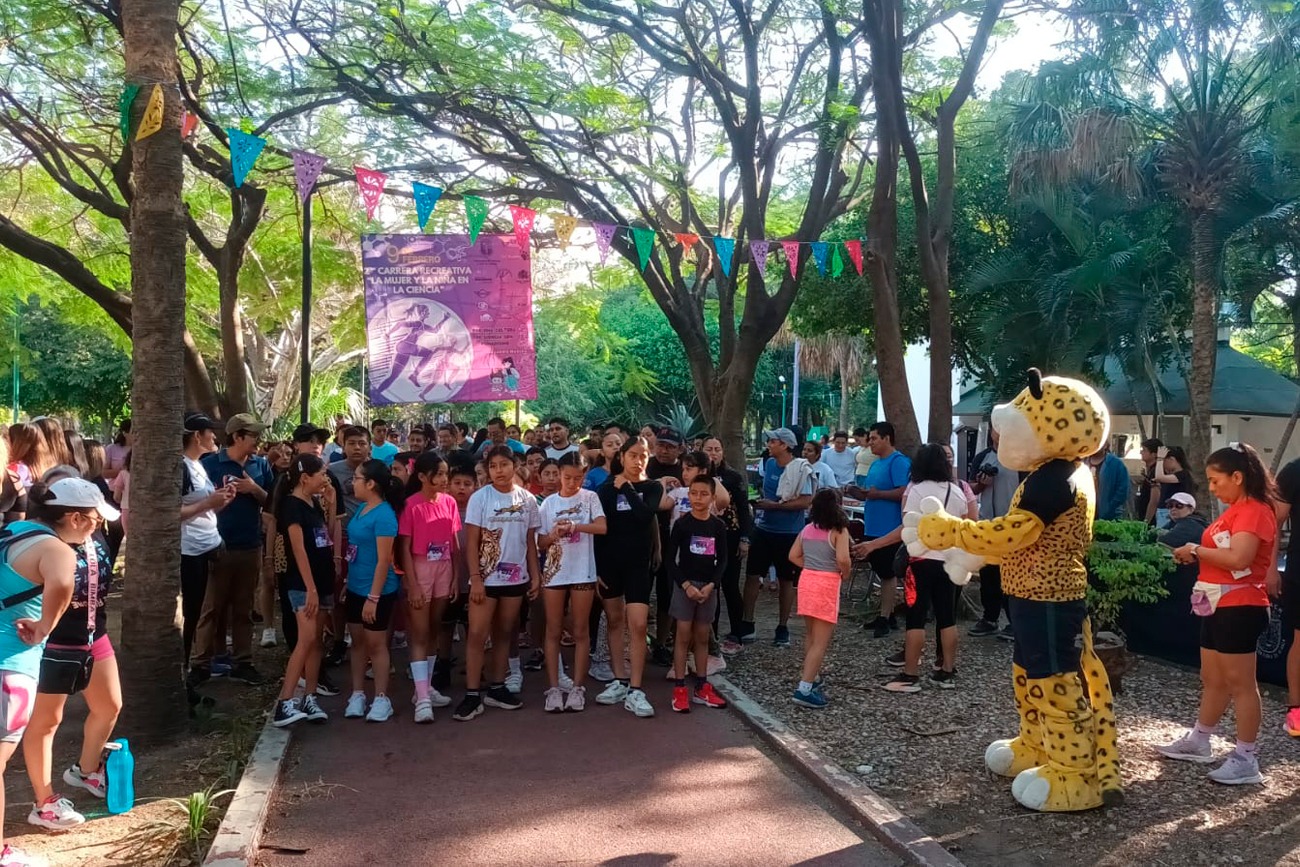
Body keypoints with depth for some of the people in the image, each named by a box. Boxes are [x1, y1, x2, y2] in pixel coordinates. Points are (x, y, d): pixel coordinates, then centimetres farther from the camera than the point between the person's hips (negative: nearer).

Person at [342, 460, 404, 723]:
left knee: (376, 643, 3)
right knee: (358, 641, 15)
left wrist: (373, 597, -22)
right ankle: (357, 694, 26)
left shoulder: (383, 515, -20)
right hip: (355, 588, 8)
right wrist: (347, 581, 14)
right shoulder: (361, 508, 5)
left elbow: (384, 561, -21)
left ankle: (381, 699, 15)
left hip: (377, 591, -8)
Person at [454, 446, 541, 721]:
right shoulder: (480, 498, -7)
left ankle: (496, 688, 21)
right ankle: (472, 694, 0)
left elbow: (530, 541, 8)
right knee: (477, 635, -5)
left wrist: (535, 576, 5)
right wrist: (475, 579, -14)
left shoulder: (527, 500, 3)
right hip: (486, 577, -3)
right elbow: (471, 542, -8)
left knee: (503, 634, 12)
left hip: (515, 577, 3)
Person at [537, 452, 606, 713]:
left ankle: (577, 687, 11)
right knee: (553, 631, 4)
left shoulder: (590, 497, 1)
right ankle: (554, 688, 8)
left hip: (583, 573, -2)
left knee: (581, 631, 5)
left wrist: (574, 526, -25)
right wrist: (553, 535, -16)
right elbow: (540, 543, 5)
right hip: (554, 573, 2)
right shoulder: (549, 503, 5)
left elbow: (602, 527, -13)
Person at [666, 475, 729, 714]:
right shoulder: (682, 524, -6)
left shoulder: (718, 526, 2)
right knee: (683, 635, -3)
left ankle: (701, 688, 18)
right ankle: (679, 690, 2)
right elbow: (670, 558, -6)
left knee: (702, 637, 10)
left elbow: (722, 560, 4)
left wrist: (711, 585, -9)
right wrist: (686, 585, -14)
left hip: (708, 587, 3)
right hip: (684, 585, -3)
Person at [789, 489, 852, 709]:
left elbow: (793, 556, 8)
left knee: (810, 636, 21)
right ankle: (805, 689, -10)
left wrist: (811, 567, 12)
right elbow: (843, 559, -21)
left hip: (806, 580, 7)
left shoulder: (807, 529, 9)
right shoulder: (839, 531, -9)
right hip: (826, 584, -6)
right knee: (821, 641, -4)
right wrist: (845, 574, -3)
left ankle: (811, 677, 32)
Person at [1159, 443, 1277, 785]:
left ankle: (1246, 759, 3)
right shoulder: (1235, 510, 16)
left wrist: (1197, 550, -17)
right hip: (1218, 606, 10)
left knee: (1240, 683, -3)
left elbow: (1239, 558, -29)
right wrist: (1196, 555, 0)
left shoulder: (1254, 510, -16)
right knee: (1213, 679, 17)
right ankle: (1199, 741, 27)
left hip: (1239, 608, -10)